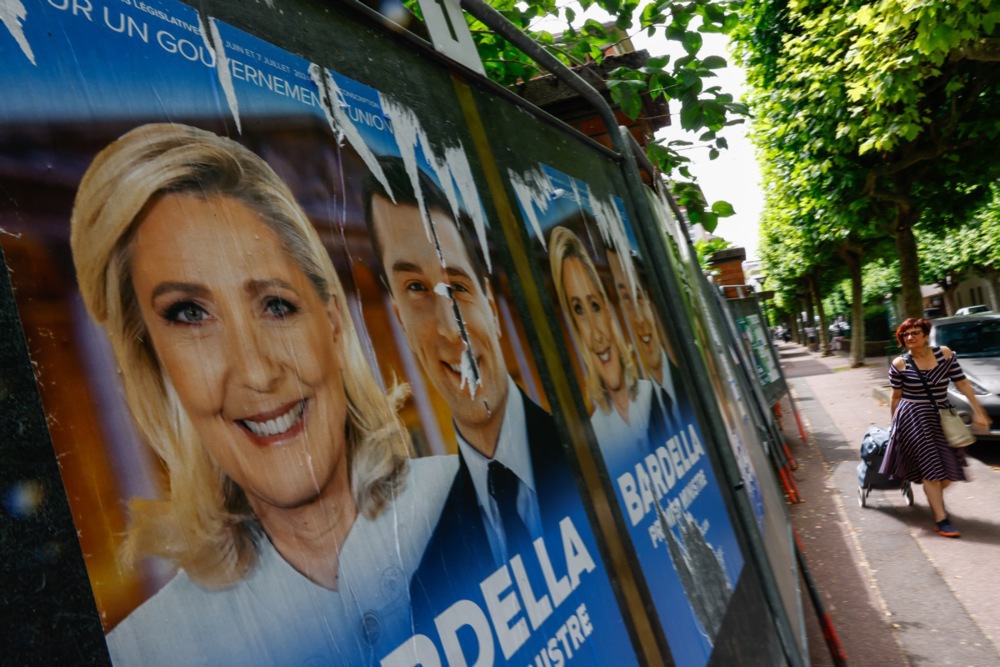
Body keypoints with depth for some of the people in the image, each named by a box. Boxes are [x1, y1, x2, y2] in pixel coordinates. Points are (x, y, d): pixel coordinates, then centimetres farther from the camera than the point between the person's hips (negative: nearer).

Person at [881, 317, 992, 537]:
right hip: (913, 419, -3)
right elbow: (896, 397, 0)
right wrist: (895, 424, 7)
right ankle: (941, 520, 4)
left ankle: (933, 498, 37)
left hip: (942, 418, 4)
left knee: (950, 470, 7)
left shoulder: (945, 354, -4)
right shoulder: (899, 364, -9)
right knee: (931, 469, -4)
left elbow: (962, 383, 0)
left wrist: (978, 411, -2)